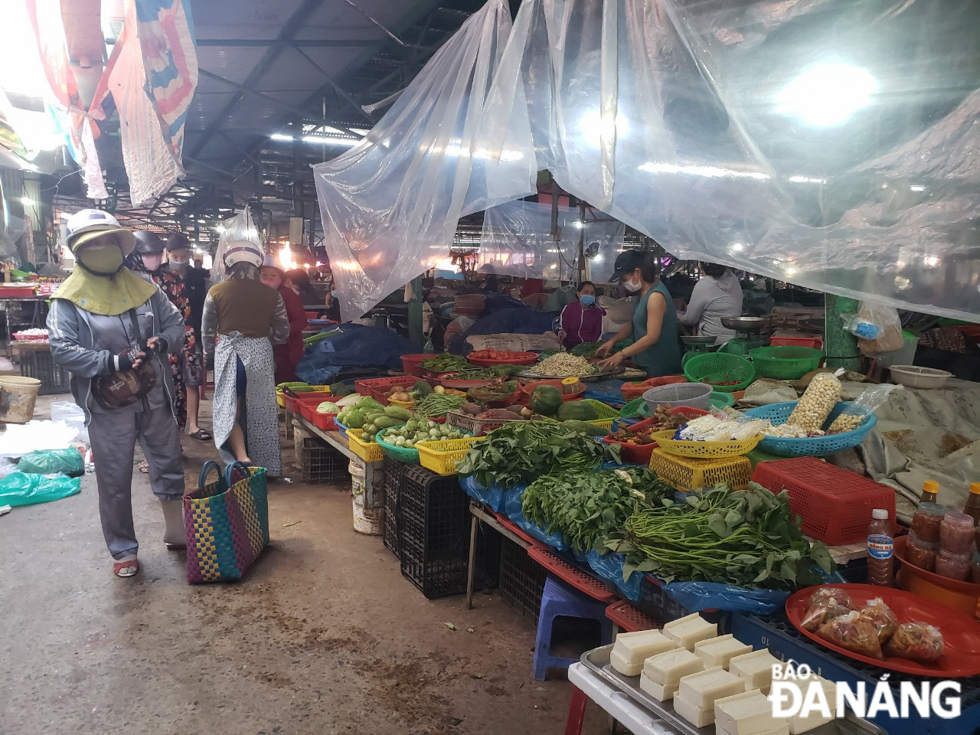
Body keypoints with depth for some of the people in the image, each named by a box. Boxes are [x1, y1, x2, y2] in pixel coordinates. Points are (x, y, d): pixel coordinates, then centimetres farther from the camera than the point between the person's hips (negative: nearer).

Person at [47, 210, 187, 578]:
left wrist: (163, 341, -11)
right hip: (109, 406, -3)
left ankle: (176, 532, 33)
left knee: (168, 465, 14)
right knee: (115, 482, 7)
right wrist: (113, 362, -23)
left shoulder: (143, 288, 4)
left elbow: (176, 323, 10)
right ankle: (123, 551, 24)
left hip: (154, 399, 4)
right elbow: (62, 349, -15)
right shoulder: (70, 298, -7)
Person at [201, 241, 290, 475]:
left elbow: (207, 331, 4)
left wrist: (209, 352, 23)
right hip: (260, 354, 1)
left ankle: (241, 458, -12)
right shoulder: (270, 293, -3)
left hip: (228, 355, -1)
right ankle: (262, 466, 24)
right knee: (260, 412, 13)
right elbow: (282, 332, 3)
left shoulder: (216, 292, -4)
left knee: (229, 408, 8)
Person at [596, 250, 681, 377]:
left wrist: (622, 354, -22)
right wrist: (612, 341, 7)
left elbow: (652, 337, -25)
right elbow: (634, 322, 19)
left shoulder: (655, 296, -21)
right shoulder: (644, 292, 10)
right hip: (646, 363, 9)